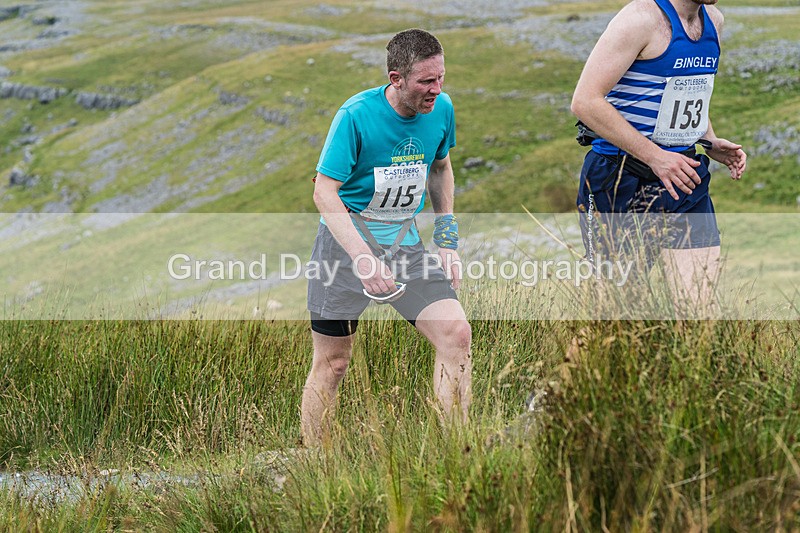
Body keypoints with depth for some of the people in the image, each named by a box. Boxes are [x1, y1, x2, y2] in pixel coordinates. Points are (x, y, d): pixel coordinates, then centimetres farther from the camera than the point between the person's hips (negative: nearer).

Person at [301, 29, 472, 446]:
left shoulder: (441, 110, -2)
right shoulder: (356, 115, -17)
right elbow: (324, 192, -18)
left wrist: (447, 238, 11)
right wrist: (362, 257, -29)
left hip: (405, 243, 4)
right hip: (346, 241, -4)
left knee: (456, 334, -13)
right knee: (331, 363, 0)